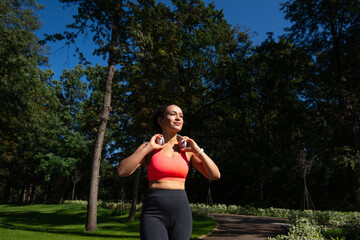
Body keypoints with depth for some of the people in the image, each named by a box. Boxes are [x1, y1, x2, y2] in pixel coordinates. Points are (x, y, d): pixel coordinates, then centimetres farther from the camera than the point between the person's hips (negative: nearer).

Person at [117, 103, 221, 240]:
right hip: (154, 214, -3)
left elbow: (215, 175, 5)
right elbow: (122, 171, -11)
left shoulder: (187, 149, 10)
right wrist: (148, 148, -12)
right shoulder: (148, 148, 3)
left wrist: (197, 150, -3)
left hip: (181, 214, 3)